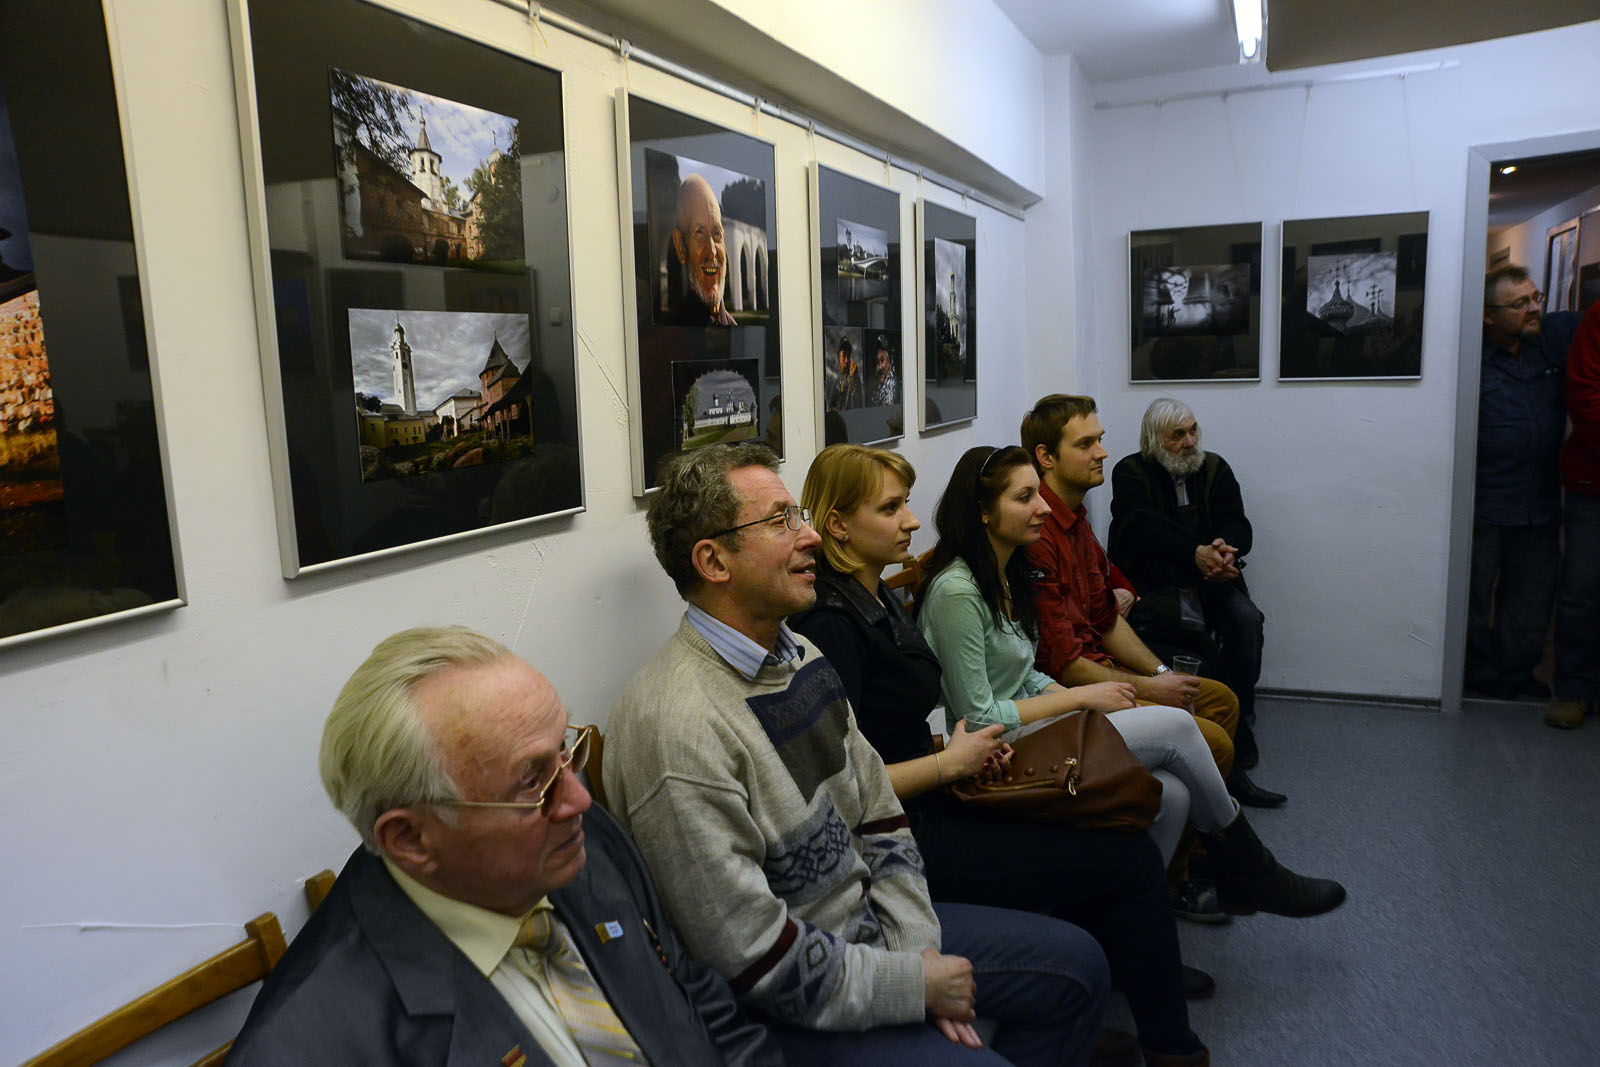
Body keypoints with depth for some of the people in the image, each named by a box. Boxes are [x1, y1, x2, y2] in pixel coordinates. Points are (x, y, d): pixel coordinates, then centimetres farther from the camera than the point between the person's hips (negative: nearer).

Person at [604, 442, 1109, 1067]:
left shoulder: (801, 658, 2)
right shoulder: (679, 727, -28)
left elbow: (878, 818, 8)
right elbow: (754, 959, -26)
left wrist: (919, 950, -4)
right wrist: (917, 985, -15)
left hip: (868, 925, 9)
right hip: (784, 1011, -8)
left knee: (1076, 966, 12)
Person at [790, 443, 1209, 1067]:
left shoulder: (880, 599, 10)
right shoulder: (831, 624, -20)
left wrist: (967, 747, 3)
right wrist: (948, 763, -12)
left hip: (925, 806, 9)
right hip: (902, 840, -9)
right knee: (1129, 858, -6)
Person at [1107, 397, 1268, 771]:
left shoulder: (1215, 468, 12)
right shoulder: (1130, 473, 0)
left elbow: (1237, 526, 2)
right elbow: (1145, 529, -17)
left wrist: (1225, 551, -24)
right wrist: (1197, 553, -32)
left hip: (1209, 581, 4)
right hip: (1152, 583, -4)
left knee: (1246, 619, -24)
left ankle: (1240, 723, -11)